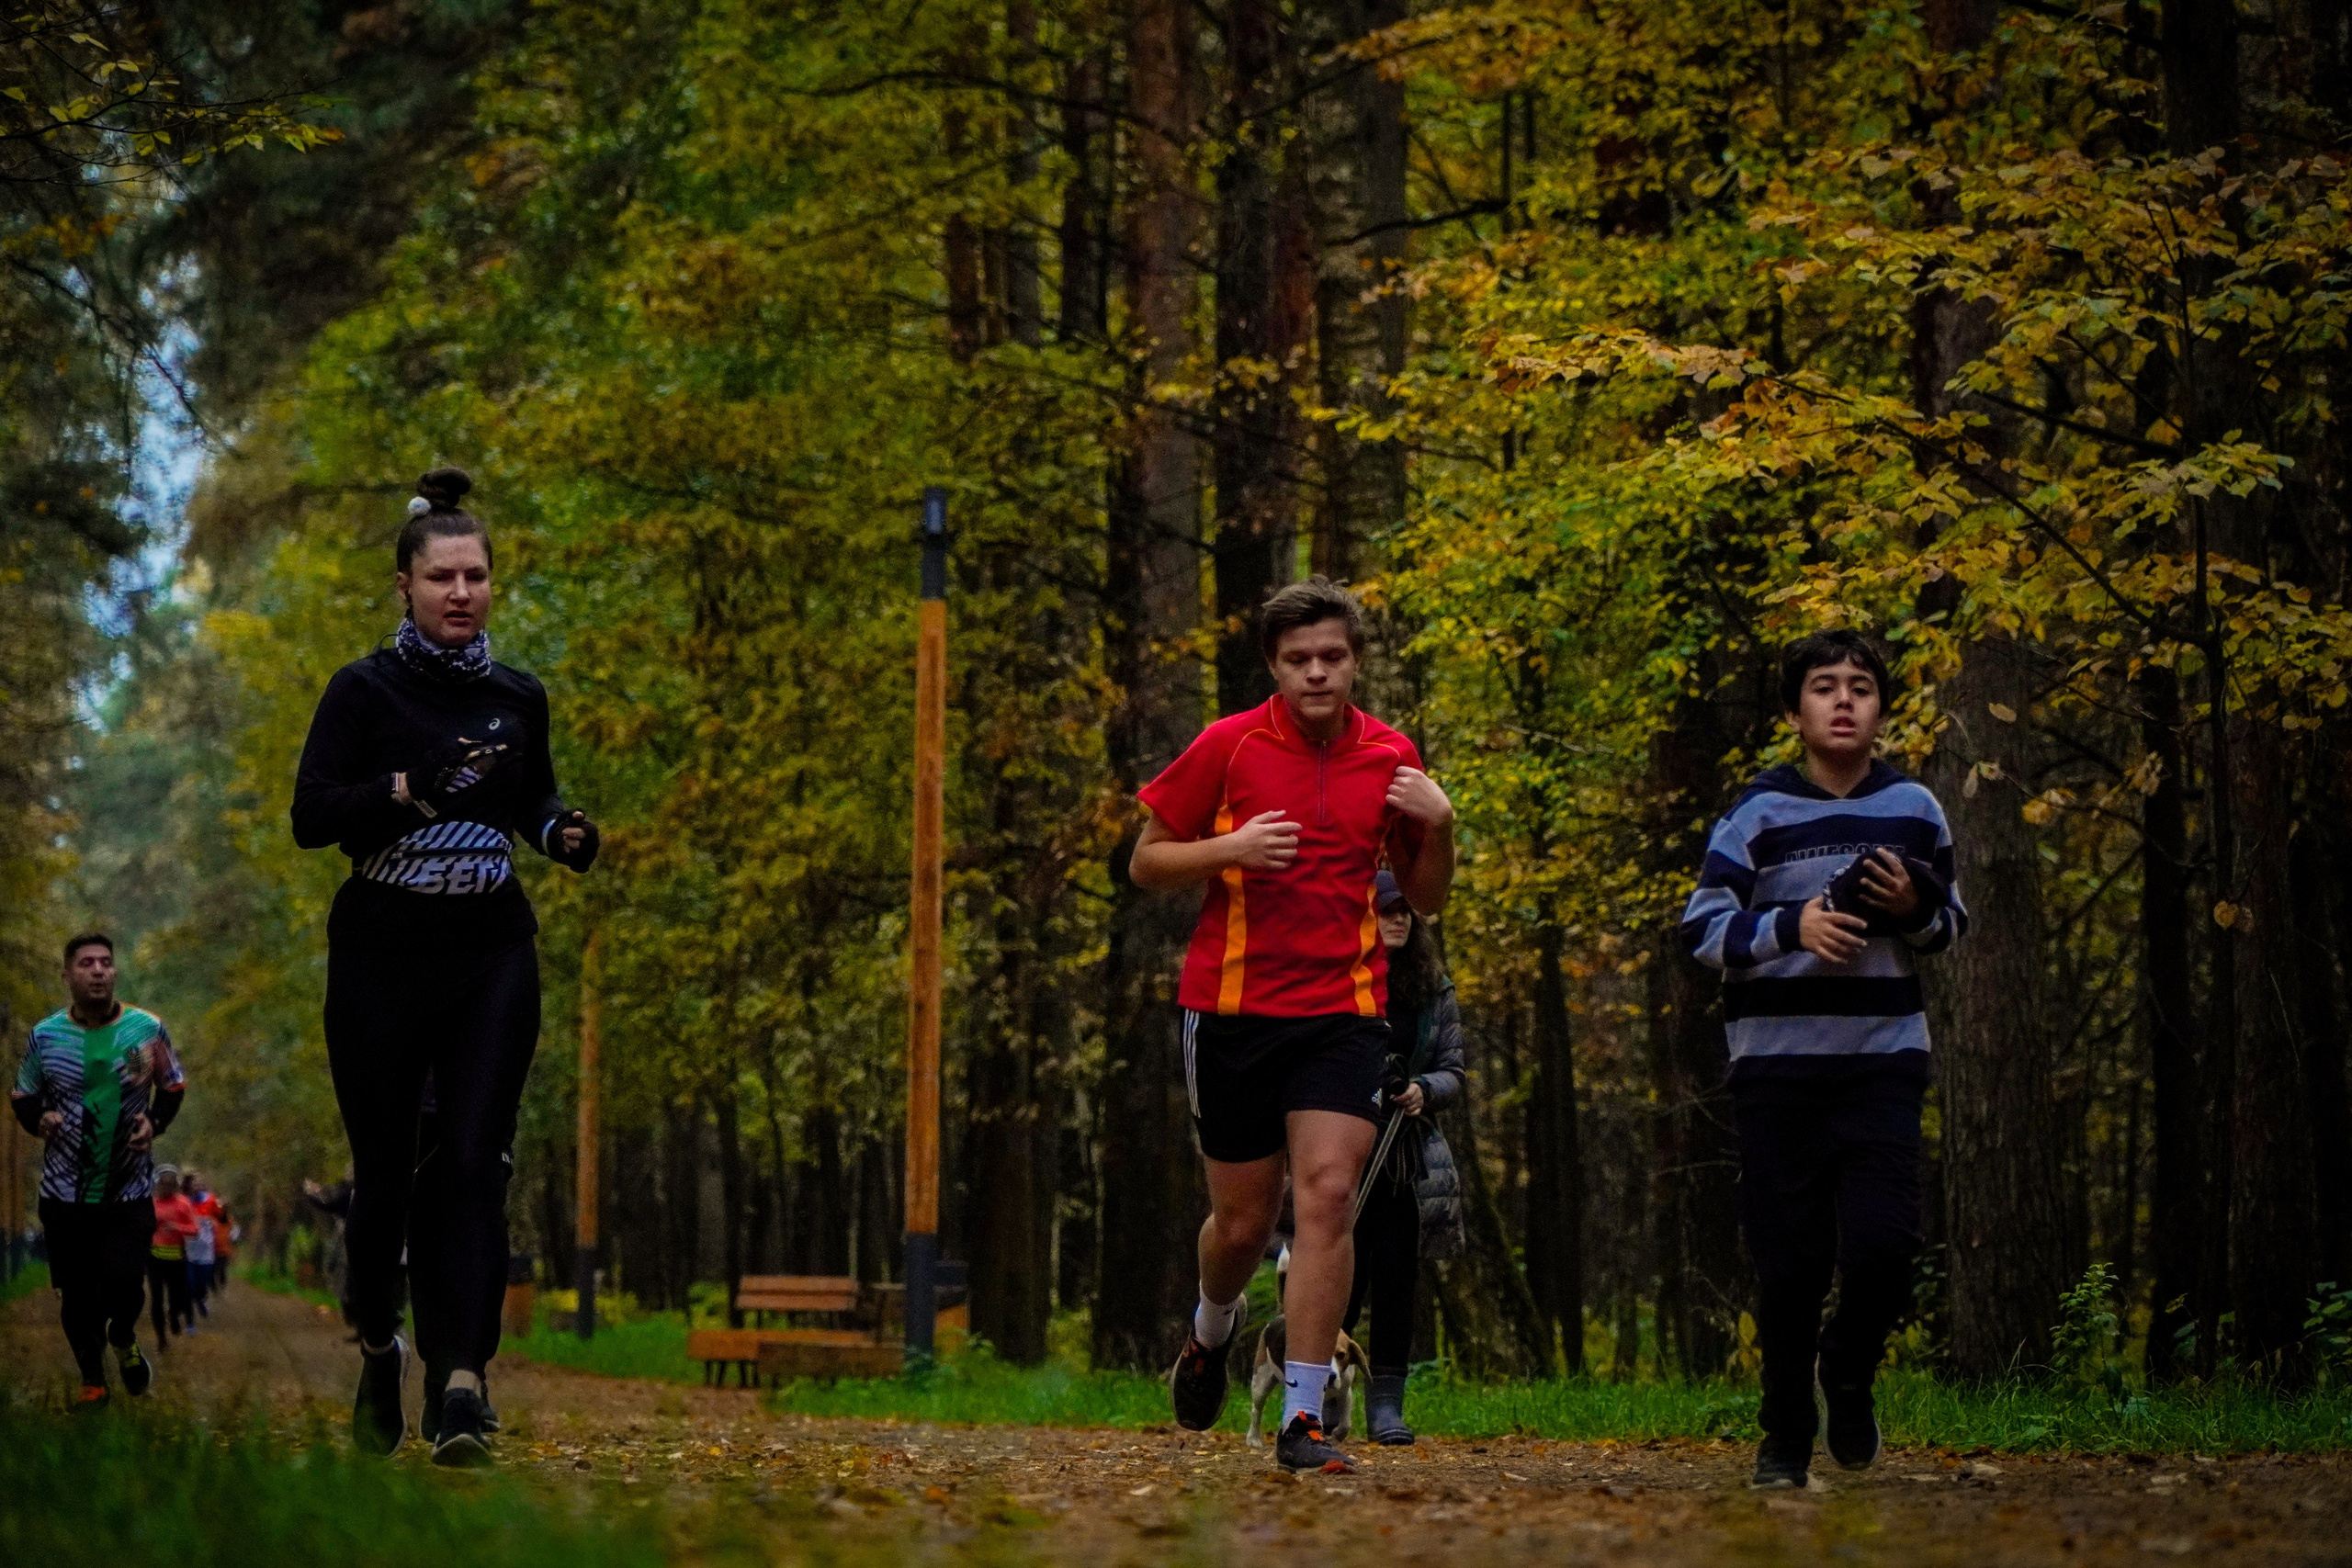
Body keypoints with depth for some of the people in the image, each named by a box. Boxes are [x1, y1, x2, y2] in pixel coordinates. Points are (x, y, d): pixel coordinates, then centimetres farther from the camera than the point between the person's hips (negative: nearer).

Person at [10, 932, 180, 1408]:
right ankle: (92, 1379, 26)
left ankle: (123, 1338, 24)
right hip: (65, 1190, 1)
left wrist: (154, 1122, -9)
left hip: (130, 1188, -1)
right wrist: (38, 1119, -12)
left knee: (124, 1281, -12)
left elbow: (173, 1087, 10)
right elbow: (22, 1097, 9)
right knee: (77, 1293, 6)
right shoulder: (44, 1036, -3)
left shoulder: (147, 1029, -3)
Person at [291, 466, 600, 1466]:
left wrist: (563, 834, 1)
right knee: (384, 1169, 5)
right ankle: (379, 1353, 30)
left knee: (473, 1165, -10)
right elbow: (311, 817, -11)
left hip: (492, 955, 2)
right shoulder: (365, 690, -3)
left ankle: (463, 1388, -17)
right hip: (383, 956, -2)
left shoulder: (518, 697, 8)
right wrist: (413, 787, -24)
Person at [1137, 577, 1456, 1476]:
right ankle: (1212, 1331, 41)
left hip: (1343, 1010, 1)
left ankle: (1302, 1418, -12)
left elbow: (1427, 898, 14)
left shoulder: (1391, 756, 5)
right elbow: (1146, 864, 2)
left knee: (1327, 1195, -15)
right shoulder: (1227, 747, -3)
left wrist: (1437, 827, -6)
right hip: (1232, 1007, -1)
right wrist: (1231, 849, -16)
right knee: (1244, 1219, 6)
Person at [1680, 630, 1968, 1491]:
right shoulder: (1760, 811, -1)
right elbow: (1702, 925, -3)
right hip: (1778, 1058, -1)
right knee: (1789, 1264, 1)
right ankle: (1785, 1435, 17)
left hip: (1883, 1056, 1)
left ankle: (1848, 1369, 19)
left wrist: (1916, 910, -5)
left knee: (1884, 1244, -12)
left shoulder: (1913, 808, 7)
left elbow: (1953, 921, 18)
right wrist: (1791, 926, -19)